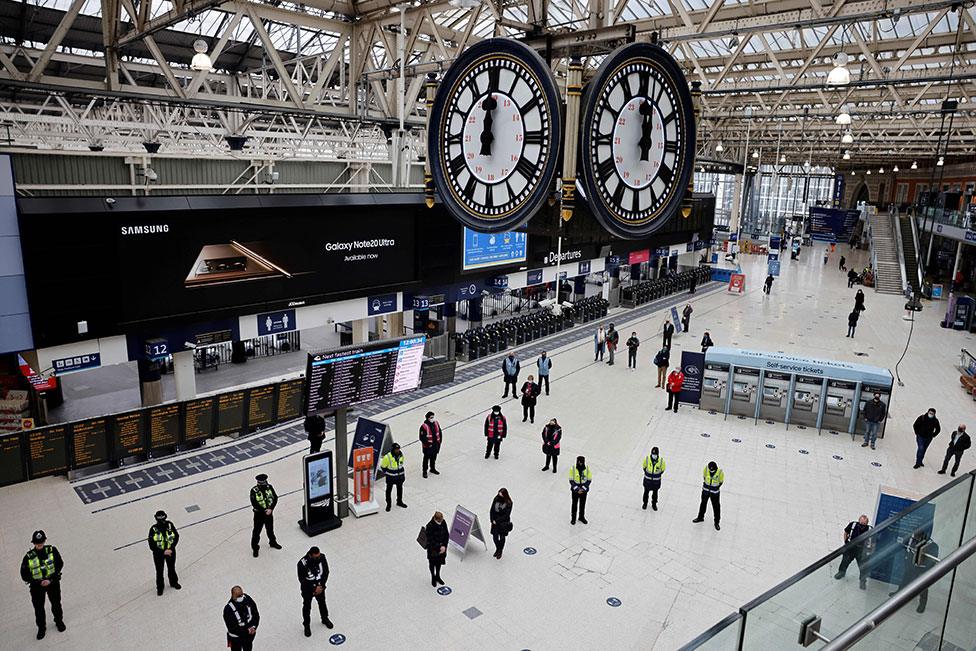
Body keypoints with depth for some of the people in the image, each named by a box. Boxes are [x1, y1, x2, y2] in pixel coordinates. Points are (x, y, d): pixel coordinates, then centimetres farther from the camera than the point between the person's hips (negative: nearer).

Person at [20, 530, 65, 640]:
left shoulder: (52, 550, -14)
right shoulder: (29, 557, -15)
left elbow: (60, 564, -9)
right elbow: (24, 575, -8)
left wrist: (50, 579, -17)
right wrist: (39, 582, -16)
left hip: (52, 582, 0)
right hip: (37, 585, 0)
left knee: (56, 604, 16)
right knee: (38, 608, 10)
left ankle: (59, 621, 40)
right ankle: (41, 628, 32)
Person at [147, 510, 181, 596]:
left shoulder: (170, 525, -17)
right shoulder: (153, 529, -23)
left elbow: (176, 537, -7)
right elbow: (152, 545, -18)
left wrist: (171, 548, -17)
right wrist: (163, 552, -20)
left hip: (170, 551, 2)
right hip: (158, 554, -2)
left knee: (171, 568, 23)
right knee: (159, 571, 13)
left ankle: (174, 582, 47)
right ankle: (160, 588, 37)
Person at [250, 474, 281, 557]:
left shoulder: (269, 487, -10)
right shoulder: (254, 491, -21)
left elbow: (275, 498, -7)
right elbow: (254, 504, -21)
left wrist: (271, 509, -19)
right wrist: (264, 510, -22)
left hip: (269, 512, 4)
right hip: (259, 514, -4)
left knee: (270, 529, 22)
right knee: (257, 531, 7)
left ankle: (272, 542, 43)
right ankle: (255, 548, 24)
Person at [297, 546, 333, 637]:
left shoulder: (322, 557, -22)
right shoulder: (302, 563, -33)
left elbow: (326, 571, -9)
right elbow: (302, 580, -22)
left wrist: (321, 585, -14)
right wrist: (314, 589, -18)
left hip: (320, 586, 3)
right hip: (307, 588, -3)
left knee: (322, 602, 23)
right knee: (307, 606, 15)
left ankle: (325, 619, 48)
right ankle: (306, 625, 39)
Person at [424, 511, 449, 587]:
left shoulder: (443, 523, -13)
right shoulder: (430, 526, -28)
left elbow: (446, 535, -4)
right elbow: (430, 540, -23)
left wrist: (444, 546, -14)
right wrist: (438, 548, -22)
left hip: (442, 547, 4)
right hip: (433, 548, -4)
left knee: (440, 562, 22)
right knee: (432, 563, 17)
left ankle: (438, 576, 45)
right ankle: (433, 578, 40)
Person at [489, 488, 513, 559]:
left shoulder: (508, 503, -18)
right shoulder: (496, 499, -10)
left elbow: (506, 515, -18)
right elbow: (491, 510, -2)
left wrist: (497, 521, -18)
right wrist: (492, 520, -12)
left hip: (504, 523, -3)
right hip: (495, 522, 3)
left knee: (502, 537, 13)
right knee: (495, 537, 8)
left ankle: (500, 551, 37)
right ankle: (497, 548, 38)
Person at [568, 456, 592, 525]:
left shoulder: (587, 469, -10)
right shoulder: (573, 469, -14)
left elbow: (589, 480, -4)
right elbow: (571, 480, -8)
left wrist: (583, 488, -12)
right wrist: (577, 489, -16)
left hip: (584, 490, 1)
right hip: (575, 490, -1)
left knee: (583, 504, 15)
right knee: (574, 504, 11)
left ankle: (582, 517, 34)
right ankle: (573, 518, 26)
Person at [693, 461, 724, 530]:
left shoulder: (720, 472, -25)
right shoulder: (706, 469, -19)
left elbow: (721, 481, -7)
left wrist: (716, 487, -11)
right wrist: (705, 483, -2)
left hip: (714, 492, -2)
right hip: (706, 489, 2)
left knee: (716, 506, 7)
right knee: (703, 503, 20)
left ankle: (716, 522, 26)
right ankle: (700, 517, 40)